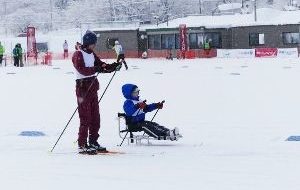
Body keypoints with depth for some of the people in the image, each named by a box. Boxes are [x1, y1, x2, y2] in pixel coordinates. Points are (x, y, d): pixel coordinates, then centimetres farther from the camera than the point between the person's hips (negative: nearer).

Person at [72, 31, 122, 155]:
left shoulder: (91, 54, 15)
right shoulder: (78, 55, -10)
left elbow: (100, 65, 15)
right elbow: (82, 70, -23)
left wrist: (114, 67, -2)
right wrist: (96, 69, -34)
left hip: (93, 88, 9)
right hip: (83, 87, -9)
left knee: (95, 117, 12)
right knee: (85, 118, -8)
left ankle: (93, 142, 21)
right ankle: (82, 146, -5)